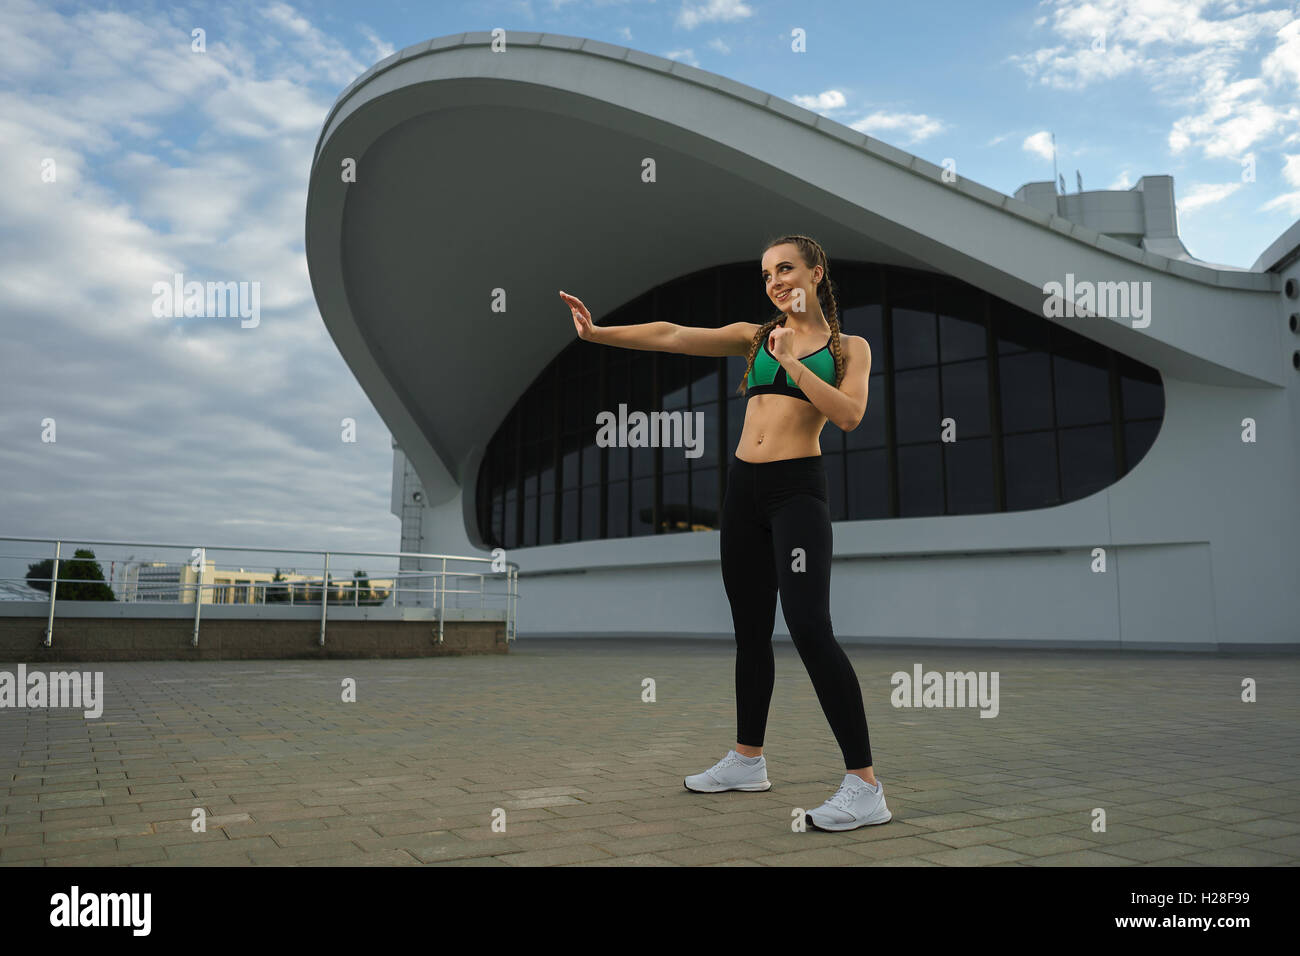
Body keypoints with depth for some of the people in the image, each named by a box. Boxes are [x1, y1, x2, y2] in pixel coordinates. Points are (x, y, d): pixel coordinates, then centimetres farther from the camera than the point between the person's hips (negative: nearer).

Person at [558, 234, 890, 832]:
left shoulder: (848, 347, 6)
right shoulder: (755, 336, 13)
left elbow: (848, 415, -10)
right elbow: (673, 337, 4)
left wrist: (790, 361, -11)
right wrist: (598, 334, -5)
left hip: (797, 490, -5)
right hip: (743, 487, 5)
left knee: (809, 627, -17)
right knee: (750, 628, 12)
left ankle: (865, 787, -11)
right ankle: (747, 760, 26)